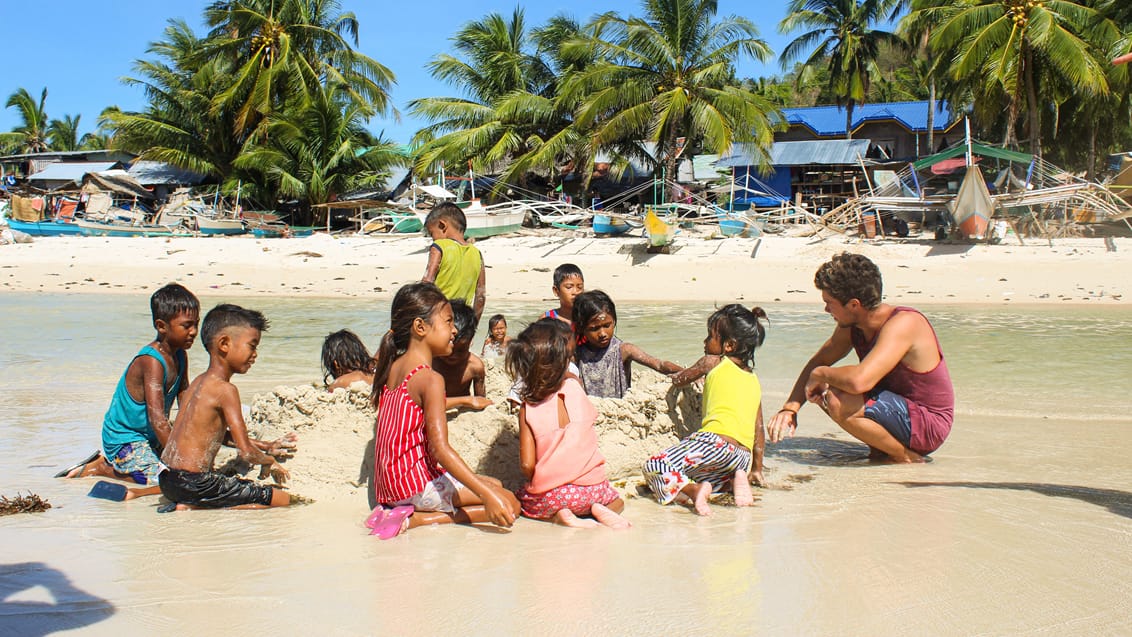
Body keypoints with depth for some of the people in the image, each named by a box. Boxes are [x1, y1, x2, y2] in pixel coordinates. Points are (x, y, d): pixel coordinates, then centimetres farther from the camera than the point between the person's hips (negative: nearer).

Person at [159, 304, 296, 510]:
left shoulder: (198, 382, 13)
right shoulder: (226, 390, -14)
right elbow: (246, 453, -17)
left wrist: (264, 446, 26)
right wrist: (269, 461, 5)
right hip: (194, 484, -9)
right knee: (285, 499, -8)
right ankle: (193, 507, -11)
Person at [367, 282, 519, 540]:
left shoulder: (391, 367, 7)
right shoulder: (430, 379, -17)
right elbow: (440, 448, -24)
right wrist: (487, 495, -27)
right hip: (417, 484, -9)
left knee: (494, 484, 21)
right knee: (509, 503, -6)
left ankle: (400, 511, 5)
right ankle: (414, 518, -12)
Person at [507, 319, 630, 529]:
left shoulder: (527, 409, -9)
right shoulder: (575, 387, -9)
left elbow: (527, 464, -8)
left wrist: (540, 486, 8)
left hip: (550, 495, -1)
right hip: (591, 489, 1)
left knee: (521, 502, 29)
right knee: (617, 502, 32)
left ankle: (558, 514, 1)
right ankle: (599, 510, -2)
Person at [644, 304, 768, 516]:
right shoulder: (754, 380, 24)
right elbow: (758, 428, 26)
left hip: (715, 442, -7)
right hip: (743, 457, 7)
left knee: (653, 467, -6)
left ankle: (693, 490, -30)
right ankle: (738, 479, 1)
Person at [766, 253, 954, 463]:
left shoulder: (903, 324, -27)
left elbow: (859, 380, -40)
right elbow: (818, 362, 8)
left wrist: (820, 374, -20)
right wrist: (790, 408, -5)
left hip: (929, 424, -9)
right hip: (904, 409, 9)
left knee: (837, 402, -27)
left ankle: (907, 457, -9)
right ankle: (881, 448, 9)